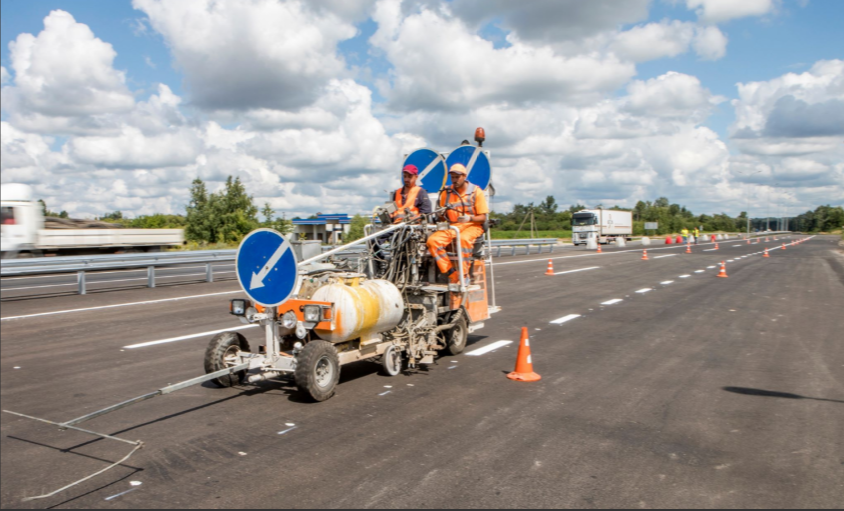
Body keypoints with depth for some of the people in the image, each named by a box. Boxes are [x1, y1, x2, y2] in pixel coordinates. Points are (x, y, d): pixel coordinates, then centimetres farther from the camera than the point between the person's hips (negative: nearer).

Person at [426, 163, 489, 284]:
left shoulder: (476, 192, 2)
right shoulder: (446, 193, 12)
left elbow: (483, 217, -2)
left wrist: (469, 218, -22)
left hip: (472, 226, -4)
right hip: (451, 227, 4)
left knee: (464, 239, -40)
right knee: (432, 240, -26)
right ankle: (452, 275, -25)